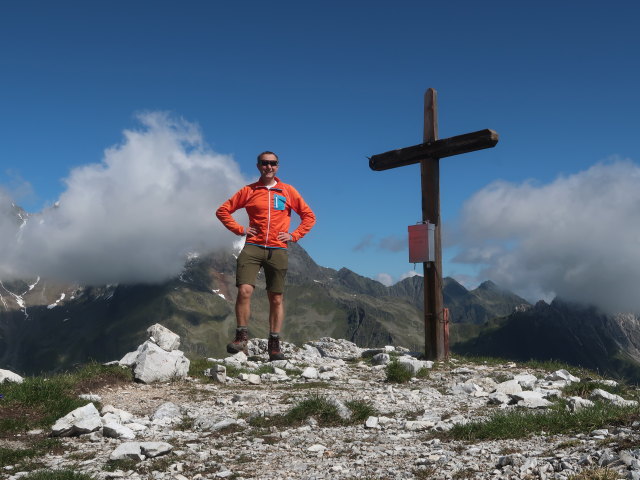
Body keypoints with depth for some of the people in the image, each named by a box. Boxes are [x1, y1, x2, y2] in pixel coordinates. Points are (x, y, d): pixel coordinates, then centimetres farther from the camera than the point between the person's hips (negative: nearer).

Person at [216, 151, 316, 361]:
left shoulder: (288, 191, 11)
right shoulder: (248, 191, 9)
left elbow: (309, 216, 16)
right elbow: (223, 210, 13)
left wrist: (294, 235, 4)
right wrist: (239, 229, 2)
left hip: (278, 251, 1)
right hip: (252, 248, -1)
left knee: (276, 299, 3)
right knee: (244, 290, -18)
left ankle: (274, 345, 11)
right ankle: (241, 338, -8)